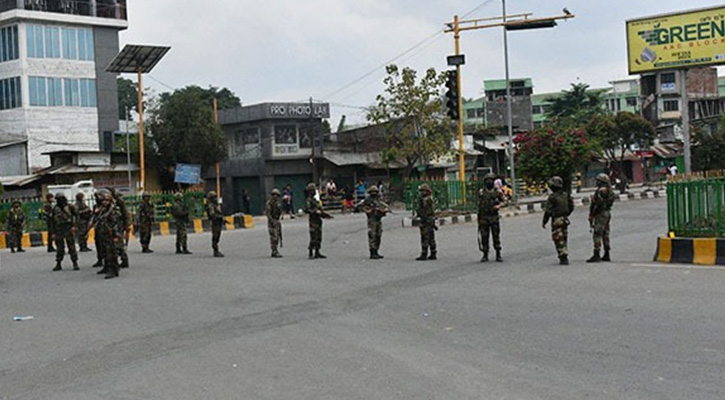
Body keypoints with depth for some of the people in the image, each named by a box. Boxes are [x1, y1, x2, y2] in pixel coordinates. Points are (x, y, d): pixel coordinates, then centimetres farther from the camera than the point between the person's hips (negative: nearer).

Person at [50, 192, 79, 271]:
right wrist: (53, 233, 3)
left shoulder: (70, 207, 3)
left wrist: (74, 226, -5)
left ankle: (75, 264, 1)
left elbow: (75, 216, 7)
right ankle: (58, 264, 14)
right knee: (59, 248, 5)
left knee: (72, 247, -3)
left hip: (69, 229, -1)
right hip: (59, 230, 2)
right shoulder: (55, 209, 6)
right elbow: (52, 221, 7)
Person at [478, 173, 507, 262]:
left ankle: (498, 255, 10)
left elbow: (504, 201, 6)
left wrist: (499, 206, -15)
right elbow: (479, 205, 9)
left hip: (494, 217, -1)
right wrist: (479, 218, 9)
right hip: (484, 218, 1)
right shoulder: (481, 192, 4)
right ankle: (485, 255, 12)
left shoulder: (497, 191, 0)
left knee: (496, 236, 2)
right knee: (484, 237, 2)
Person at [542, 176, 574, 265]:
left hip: (556, 220, -7)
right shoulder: (566, 195, 4)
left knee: (559, 240, -2)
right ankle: (564, 257, 23)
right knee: (563, 239, 18)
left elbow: (548, 211, -15)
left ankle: (564, 258, -6)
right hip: (565, 219, 7)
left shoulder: (552, 197, -17)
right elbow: (571, 207, 13)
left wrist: (544, 222, -4)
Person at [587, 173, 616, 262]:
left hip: (601, 214, -11)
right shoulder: (609, 190, 15)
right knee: (605, 234, 14)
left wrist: (591, 215, -15)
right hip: (607, 212, 11)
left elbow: (598, 204, -20)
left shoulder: (602, 190, -16)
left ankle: (596, 255, -14)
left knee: (597, 234, -11)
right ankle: (606, 255, 18)